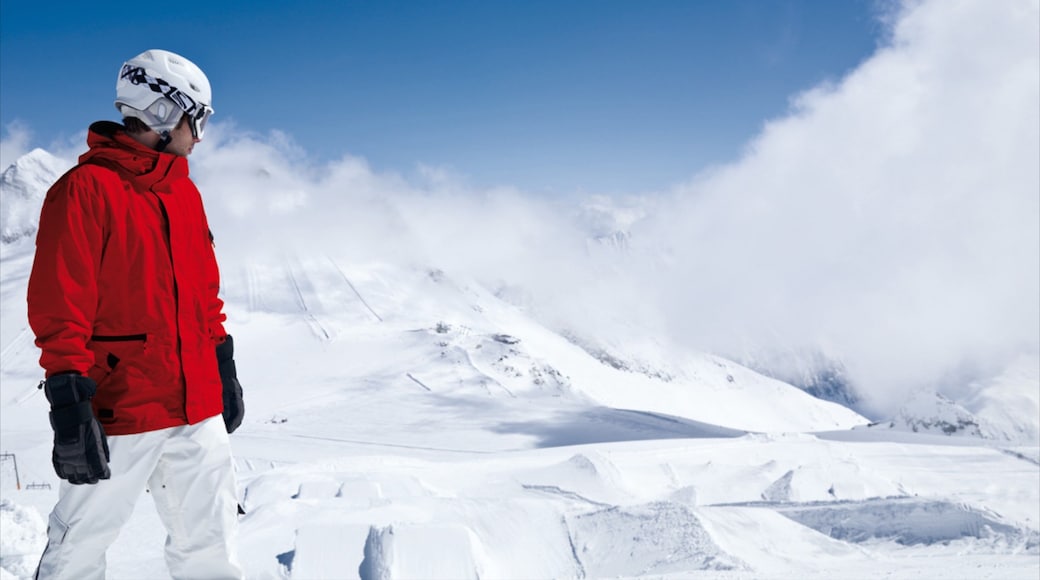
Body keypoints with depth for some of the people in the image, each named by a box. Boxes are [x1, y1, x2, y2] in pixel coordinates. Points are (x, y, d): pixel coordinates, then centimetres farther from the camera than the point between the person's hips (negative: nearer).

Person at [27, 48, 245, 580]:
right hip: (118, 413, -6)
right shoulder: (85, 189, -9)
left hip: (198, 409, 6)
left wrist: (224, 369, 19)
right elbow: (59, 310, -12)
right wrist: (69, 406, -14)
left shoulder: (185, 192, 13)